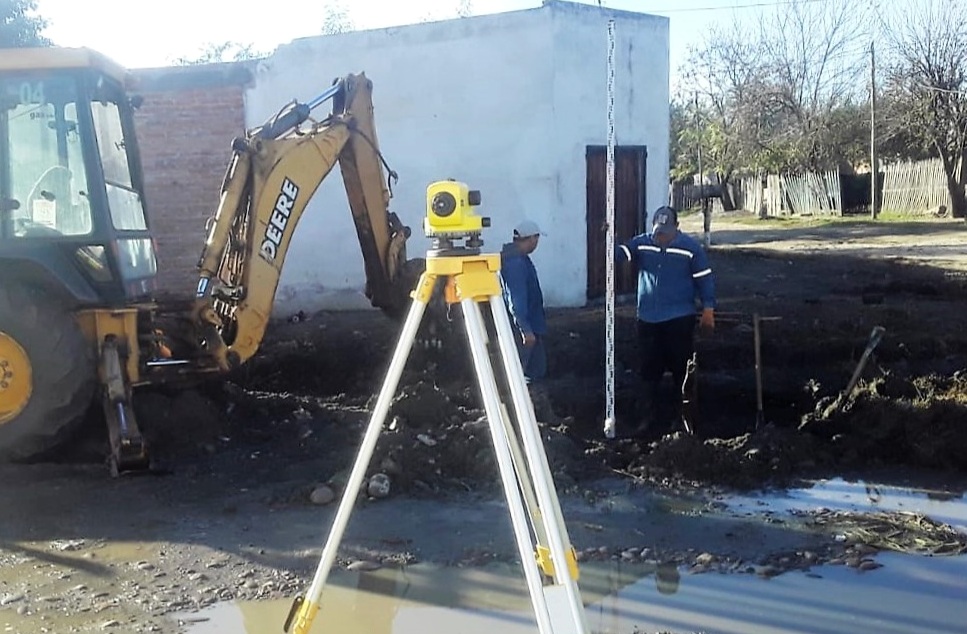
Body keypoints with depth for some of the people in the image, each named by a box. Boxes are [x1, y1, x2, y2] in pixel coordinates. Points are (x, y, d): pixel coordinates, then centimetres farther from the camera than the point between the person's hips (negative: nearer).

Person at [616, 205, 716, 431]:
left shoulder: (691, 247, -6)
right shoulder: (641, 243, 1)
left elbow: (705, 279, -3)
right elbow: (619, 253, -12)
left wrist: (708, 310, -6)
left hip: (680, 319, -3)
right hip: (647, 319, 3)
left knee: (681, 366, 6)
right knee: (650, 368, 9)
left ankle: (683, 411, 22)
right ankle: (649, 414, 21)